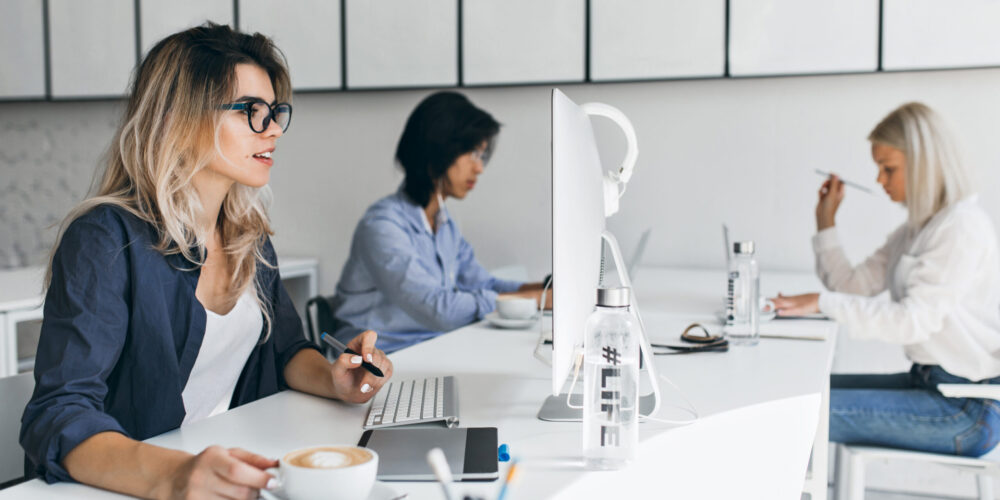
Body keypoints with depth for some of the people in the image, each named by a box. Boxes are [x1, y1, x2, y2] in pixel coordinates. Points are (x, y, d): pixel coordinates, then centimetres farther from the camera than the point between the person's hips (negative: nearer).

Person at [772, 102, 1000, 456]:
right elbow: (853, 285, 13)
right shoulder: (917, 229, 14)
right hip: (928, 382, 9)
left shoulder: (962, 226, -16)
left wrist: (823, 303, -26)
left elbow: (915, 320, -25)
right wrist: (825, 221, 9)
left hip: (966, 410, -9)